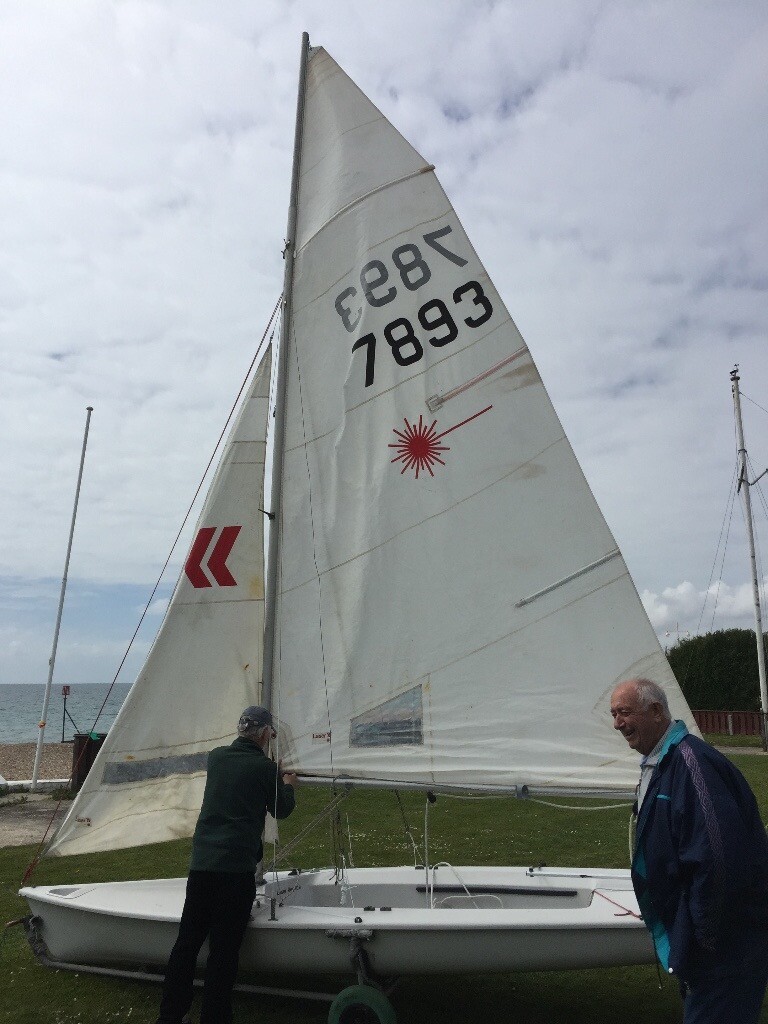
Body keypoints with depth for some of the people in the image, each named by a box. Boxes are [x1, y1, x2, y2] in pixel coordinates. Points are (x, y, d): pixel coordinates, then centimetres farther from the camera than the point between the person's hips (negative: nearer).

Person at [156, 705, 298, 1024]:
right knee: (224, 948, 4)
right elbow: (281, 810, 8)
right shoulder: (264, 767, -8)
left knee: (187, 940, 15)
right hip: (237, 866, -5)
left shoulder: (216, 757, 7)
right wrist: (288, 785, 27)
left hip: (201, 862, 5)